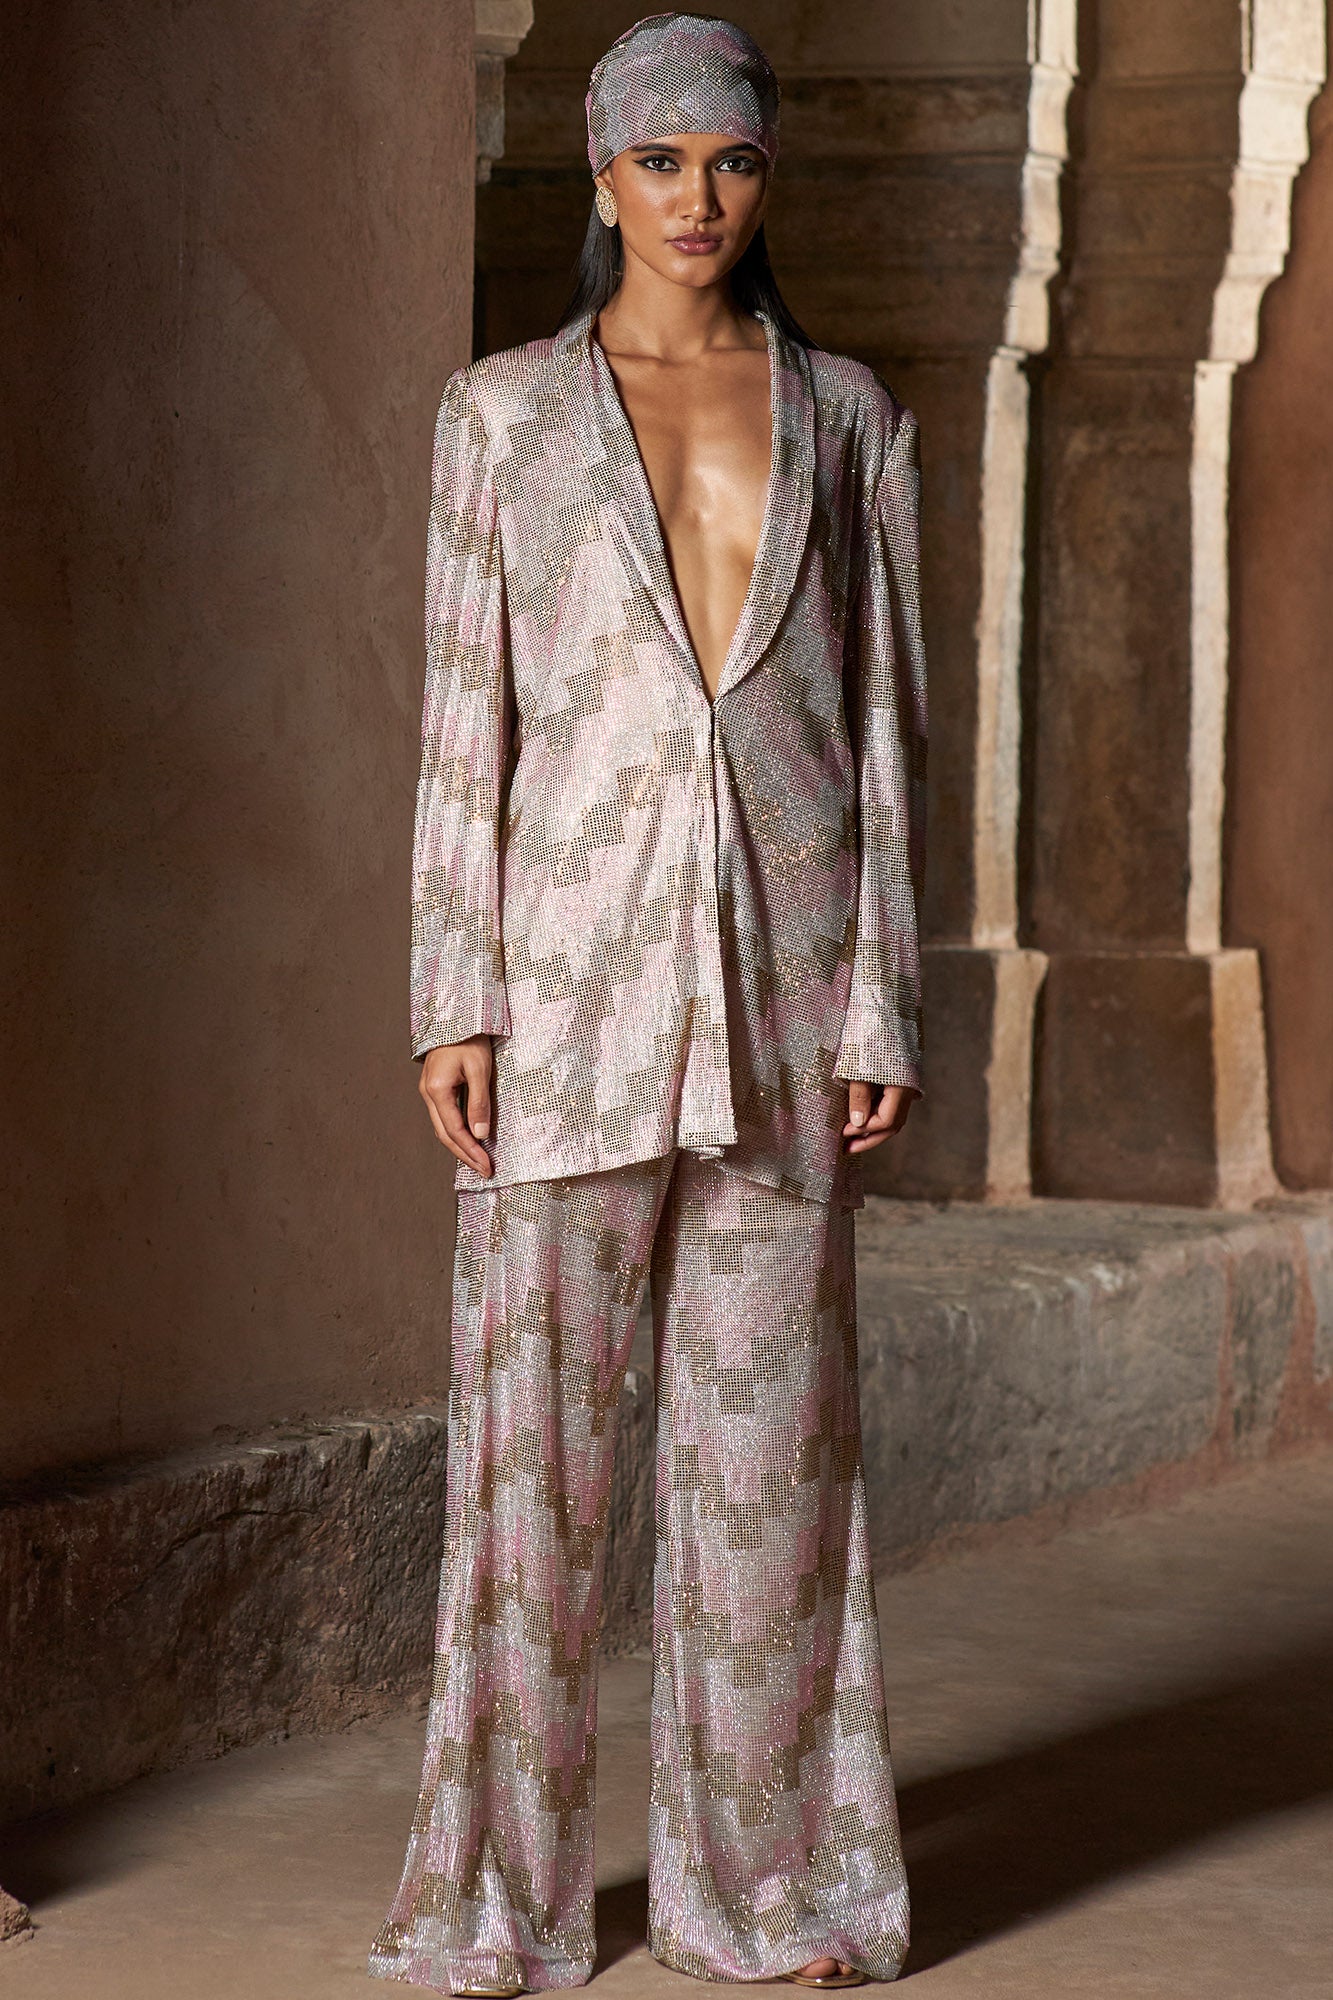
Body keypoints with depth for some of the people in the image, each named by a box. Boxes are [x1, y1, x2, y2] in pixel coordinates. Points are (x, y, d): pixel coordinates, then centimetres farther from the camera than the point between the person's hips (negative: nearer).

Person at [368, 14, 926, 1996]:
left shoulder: (848, 420, 9)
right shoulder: (505, 413, 5)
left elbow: (883, 721, 8)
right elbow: (466, 720, 3)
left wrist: (884, 1005, 1)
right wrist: (452, 1002, -5)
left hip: (786, 966, 1)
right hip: (574, 955, -1)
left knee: (767, 1420, 4)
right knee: (534, 1418, -1)